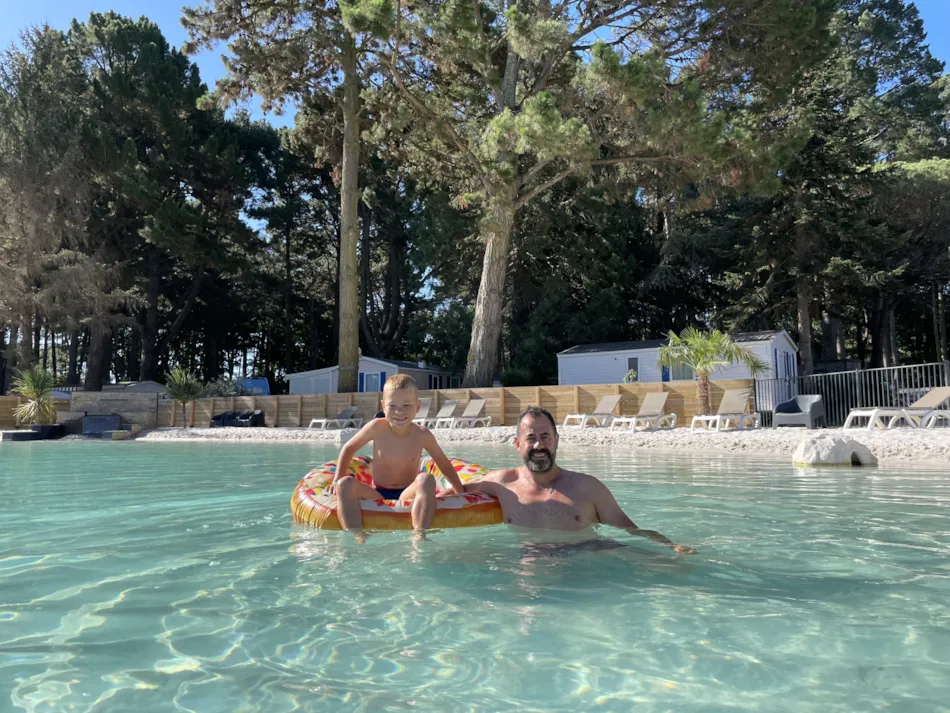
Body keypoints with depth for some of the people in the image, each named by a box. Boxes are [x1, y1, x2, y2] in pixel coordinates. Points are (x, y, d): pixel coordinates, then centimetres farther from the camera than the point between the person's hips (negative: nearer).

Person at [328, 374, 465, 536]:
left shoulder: (422, 435, -5)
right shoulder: (377, 428, -5)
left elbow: (444, 465, 9)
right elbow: (349, 448, 10)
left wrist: (461, 492, 6)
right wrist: (337, 480, 3)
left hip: (407, 496, -1)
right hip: (378, 497, 1)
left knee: (426, 479, -31)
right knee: (345, 484, -25)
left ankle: (419, 535, -45)